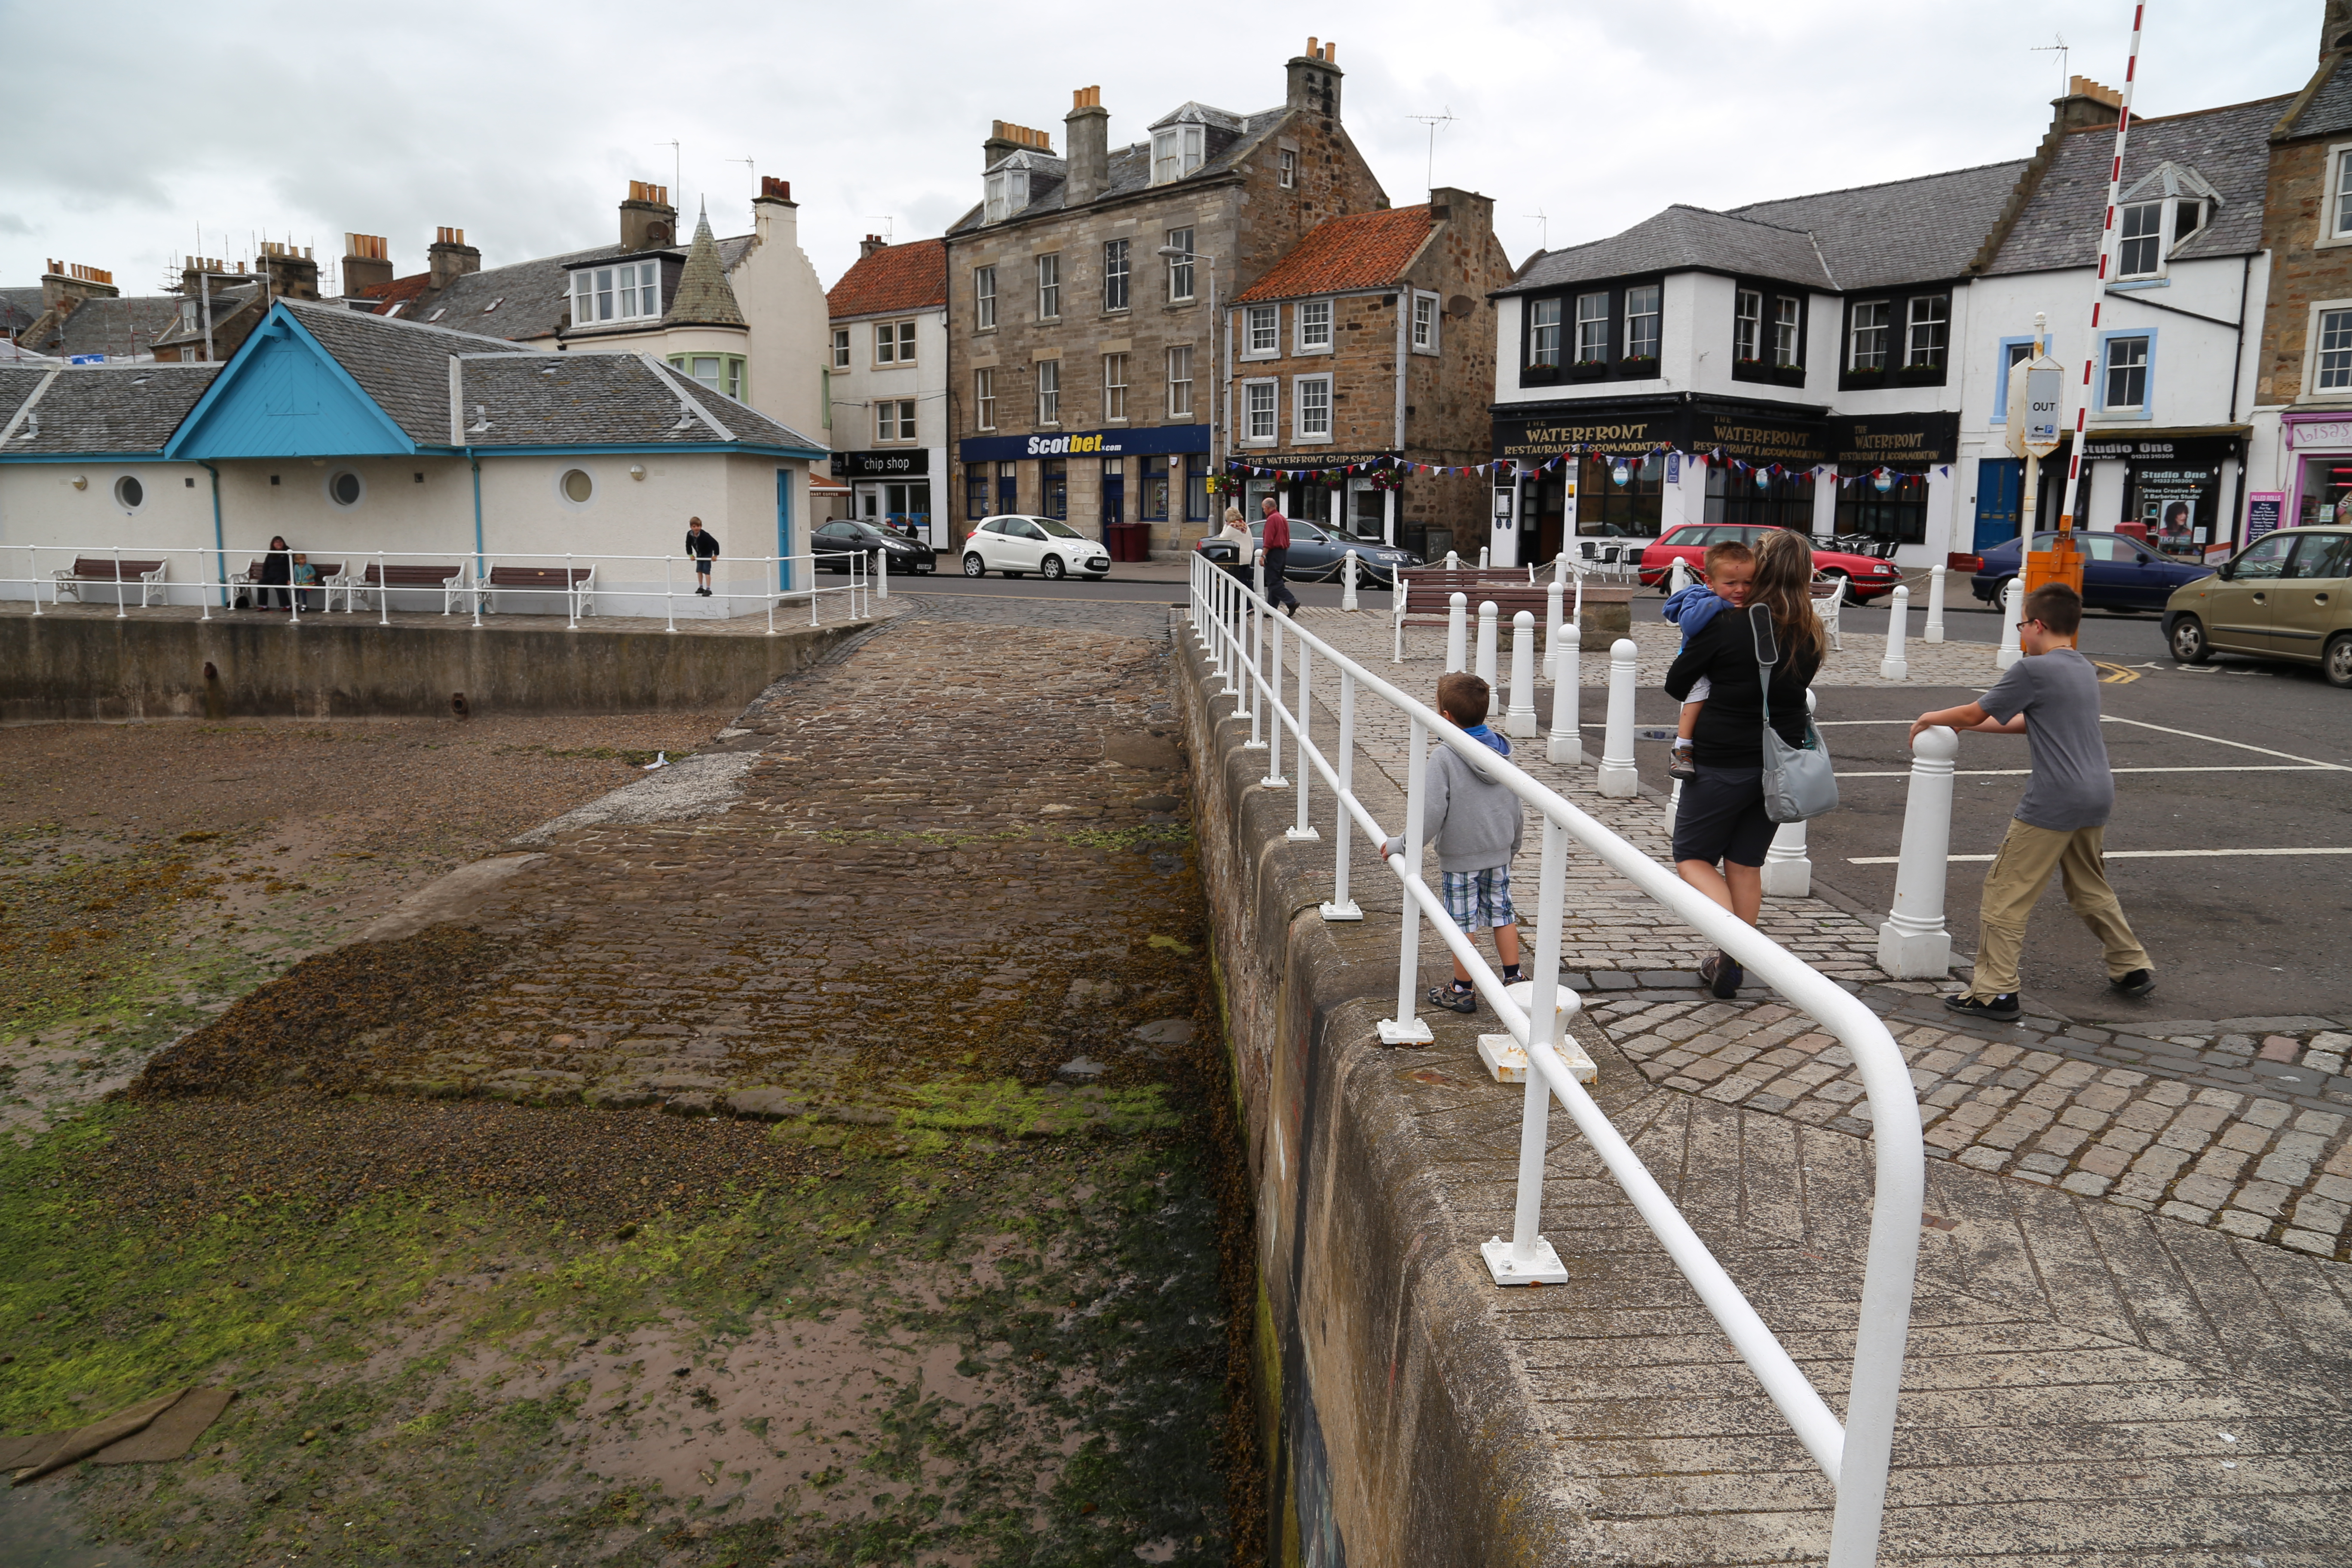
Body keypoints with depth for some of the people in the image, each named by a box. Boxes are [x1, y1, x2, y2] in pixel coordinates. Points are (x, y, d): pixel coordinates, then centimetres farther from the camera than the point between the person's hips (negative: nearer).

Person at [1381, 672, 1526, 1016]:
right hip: (1499, 853, 6)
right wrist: (1512, 846, 23)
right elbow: (1516, 807, 10)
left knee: (1462, 922, 4)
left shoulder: (1444, 757, -19)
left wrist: (1402, 845, -11)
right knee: (1502, 914, 16)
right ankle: (1513, 981, 23)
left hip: (1459, 857, -6)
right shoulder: (1502, 752, 2)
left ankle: (1462, 991, 15)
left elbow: (1432, 812, -21)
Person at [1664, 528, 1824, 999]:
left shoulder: (1727, 627, -18)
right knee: (1746, 864, 16)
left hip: (1722, 765, -5)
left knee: (1692, 856, 10)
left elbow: (1676, 685, -10)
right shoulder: (1810, 636, -2)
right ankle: (1732, 963, 24)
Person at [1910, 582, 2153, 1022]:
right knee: (2090, 889, 26)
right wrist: (1970, 726, 26)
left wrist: (1932, 718, 13)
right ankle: (2133, 968, 35)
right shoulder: (2085, 670, 15)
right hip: (2097, 795, 9)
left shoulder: (2032, 670, -12)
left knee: (2005, 893, -2)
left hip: (2054, 803, -9)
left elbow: (1975, 713, -5)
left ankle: (1995, 991, -2)